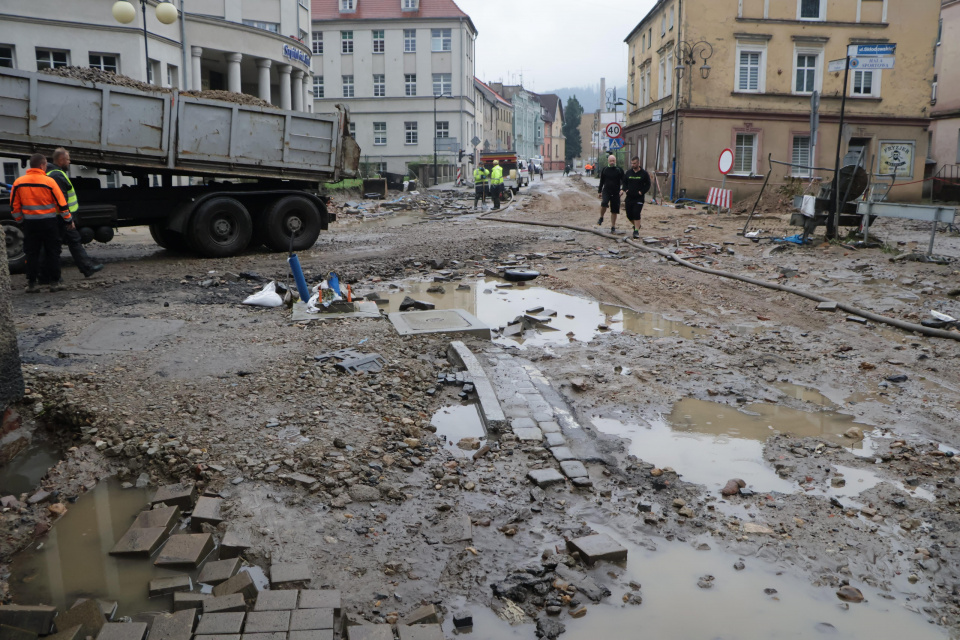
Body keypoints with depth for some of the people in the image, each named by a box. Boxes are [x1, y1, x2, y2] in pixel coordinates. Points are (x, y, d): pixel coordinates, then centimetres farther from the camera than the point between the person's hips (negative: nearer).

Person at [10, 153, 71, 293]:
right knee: (52, 252, 5)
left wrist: (19, 219, 19)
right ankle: (54, 282, 4)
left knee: (32, 253, 9)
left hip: (30, 223, 3)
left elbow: (14, 205, 6)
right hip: (49, 223, -3)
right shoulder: (49, 182, -10)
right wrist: (69, 220, 4)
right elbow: (61, 203, -6)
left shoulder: (18, 182, 1)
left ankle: (32, 283, 9)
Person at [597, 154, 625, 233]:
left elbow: (623, 181, 2)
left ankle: (613, 227, 14)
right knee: (604, 203, -29)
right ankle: (601, 218, -5)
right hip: (606, 191, 0)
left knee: (614, 211, 3)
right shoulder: (605, 170, 7)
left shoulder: (619, 170, 2)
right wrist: (599, 192, 12)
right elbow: (601, 181, 14)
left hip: (615, 193, 0)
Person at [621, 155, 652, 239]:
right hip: (629, 197, 4)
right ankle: (636, 225, 32)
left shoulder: (644, 173, -2)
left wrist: (642, 192, -11)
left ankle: (636, 231, -8)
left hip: (639, 198, -4)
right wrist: (624, 189, -6)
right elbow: (625, 183, 15)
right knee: (629, 215, 5)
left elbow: (647, 185, 3)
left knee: (636, 213, -13)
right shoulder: (628, 172, 7)